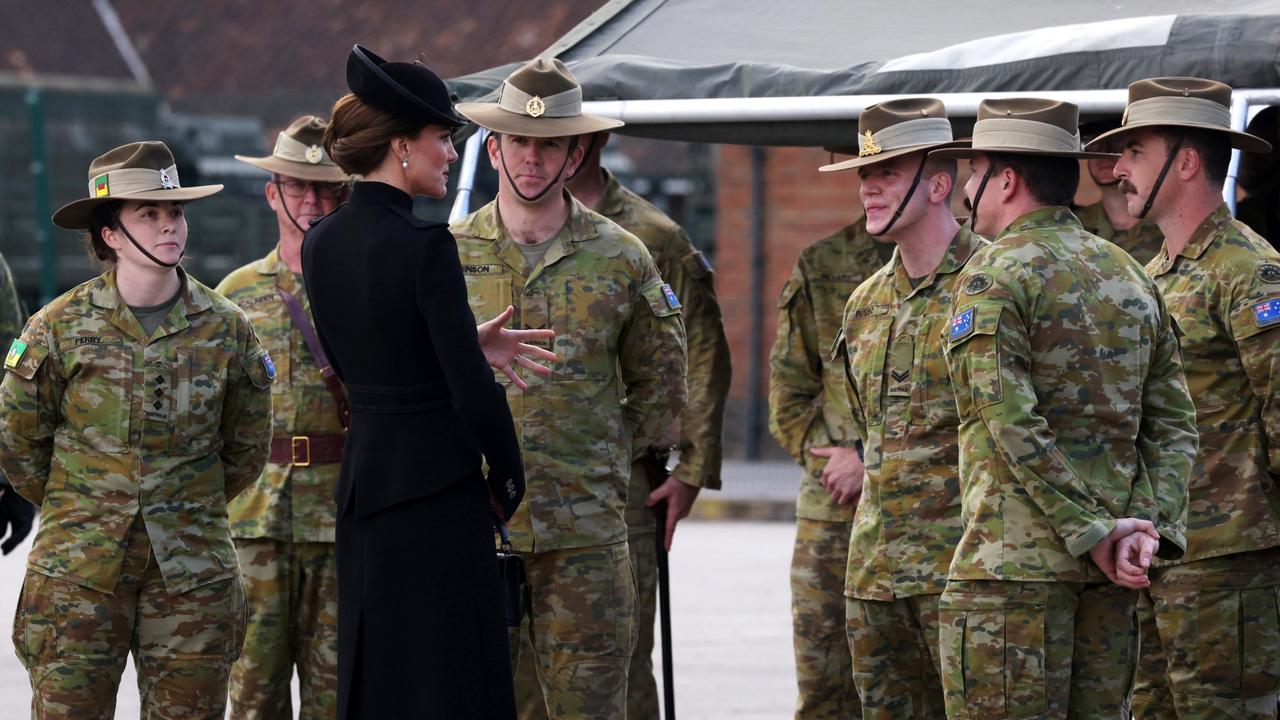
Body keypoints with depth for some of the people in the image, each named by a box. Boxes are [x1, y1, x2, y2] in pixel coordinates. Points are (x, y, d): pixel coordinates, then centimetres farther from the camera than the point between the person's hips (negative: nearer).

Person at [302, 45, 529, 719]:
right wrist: (508, 480, -1)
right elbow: (470, 384, -15)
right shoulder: (425, 246, -16)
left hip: (361, 480, 8)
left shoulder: (320, 243, 7)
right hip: (437, 487, -8)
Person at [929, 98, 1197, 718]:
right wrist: (1151, 526, 1)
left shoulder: (993, 278, -8)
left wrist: (1091, 532, -13)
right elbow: (1172, 422, 10)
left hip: (1014, 556, -8)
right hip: (1108, 574, 8)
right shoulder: (1130, 275, 15)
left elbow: (1015, 428, -17)